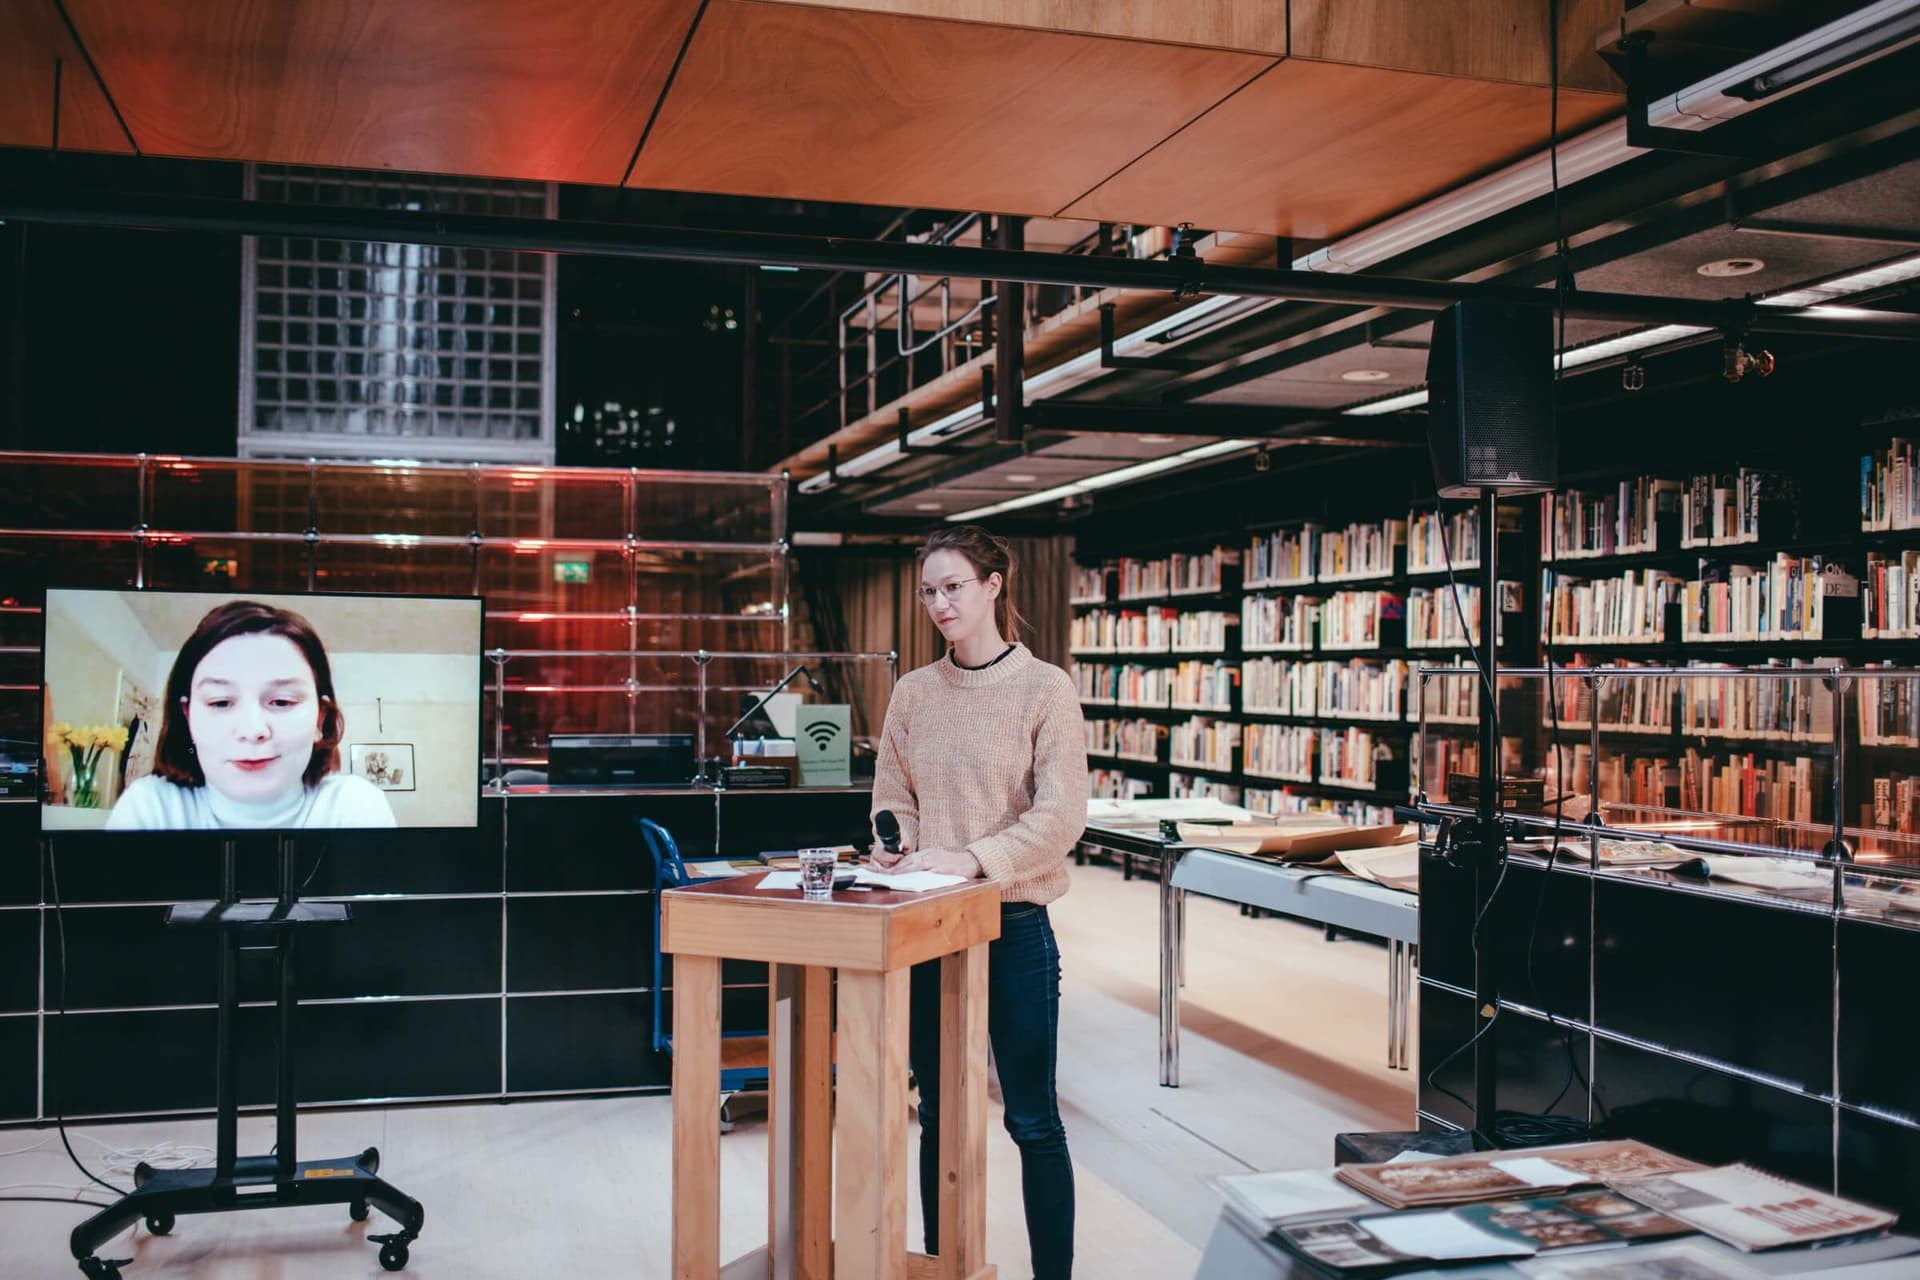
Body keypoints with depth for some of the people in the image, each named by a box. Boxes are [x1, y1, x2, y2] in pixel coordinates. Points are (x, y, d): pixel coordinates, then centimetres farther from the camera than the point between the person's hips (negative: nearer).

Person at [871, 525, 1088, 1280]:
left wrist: (971, 860, -23)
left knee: (1033, 1120, 5)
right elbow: (893, 800, 9)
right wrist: (900, 852, -12)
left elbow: (1060, 817, -14)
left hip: (1013, 928, -4)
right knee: (939, 1113, 15)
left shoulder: (1045, 689, -7)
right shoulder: (913, 693, 6)